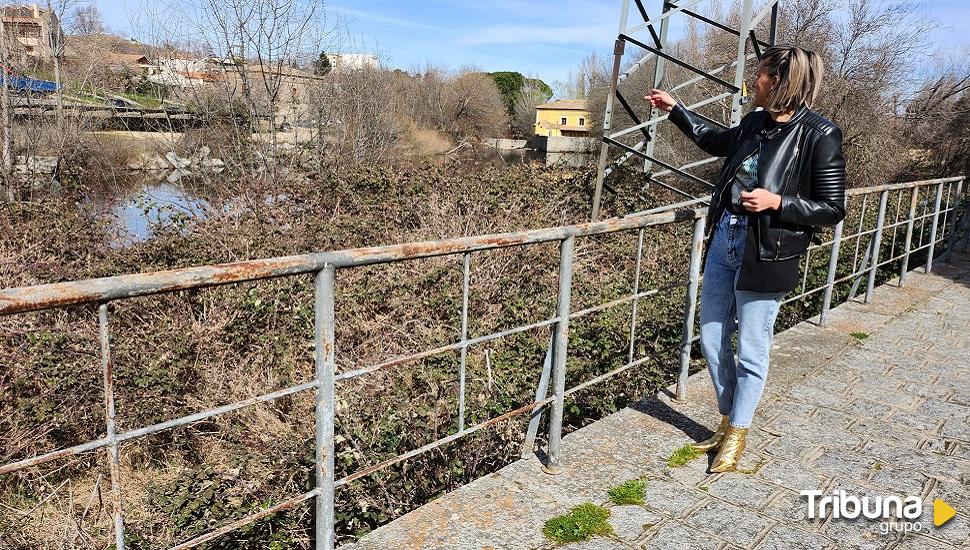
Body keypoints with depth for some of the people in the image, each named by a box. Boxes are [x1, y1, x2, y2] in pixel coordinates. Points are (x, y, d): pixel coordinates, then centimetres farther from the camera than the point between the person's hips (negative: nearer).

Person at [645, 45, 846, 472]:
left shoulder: (819, 135, -12)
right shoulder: (755, 123, 6)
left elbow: (833, 209, -9)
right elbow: (715, 140, 28)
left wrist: (777, 202, -21)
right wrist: (674, 109, 30)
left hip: (766, 257, -7)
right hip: (724, 242, 7)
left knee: (750, 352, 6)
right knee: (711, 341, 13)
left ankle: (736, 437, 25)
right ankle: (727, 422, 33)